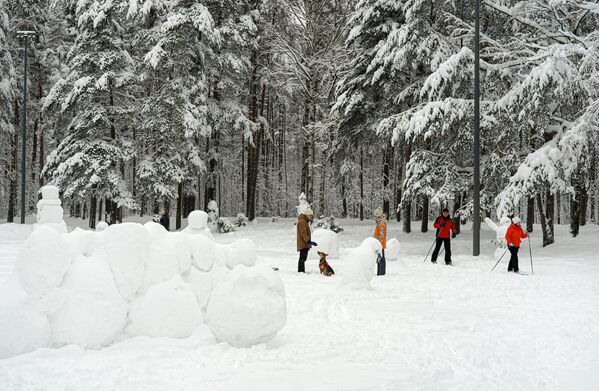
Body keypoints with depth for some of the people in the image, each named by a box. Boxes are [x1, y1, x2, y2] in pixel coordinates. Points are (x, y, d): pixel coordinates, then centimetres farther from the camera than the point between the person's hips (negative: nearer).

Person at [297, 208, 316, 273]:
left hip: (304, 244, 11)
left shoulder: (305, 221, 21)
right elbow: (303, 234, -21)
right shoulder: (302, 222, -13)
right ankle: (301, 271, -16)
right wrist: (309, 241, -26)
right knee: (303, 258, -14)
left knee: (303, 258, 13)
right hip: (303, 244, -11)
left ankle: (301, 271, 19)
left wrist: (309, 242, 30)